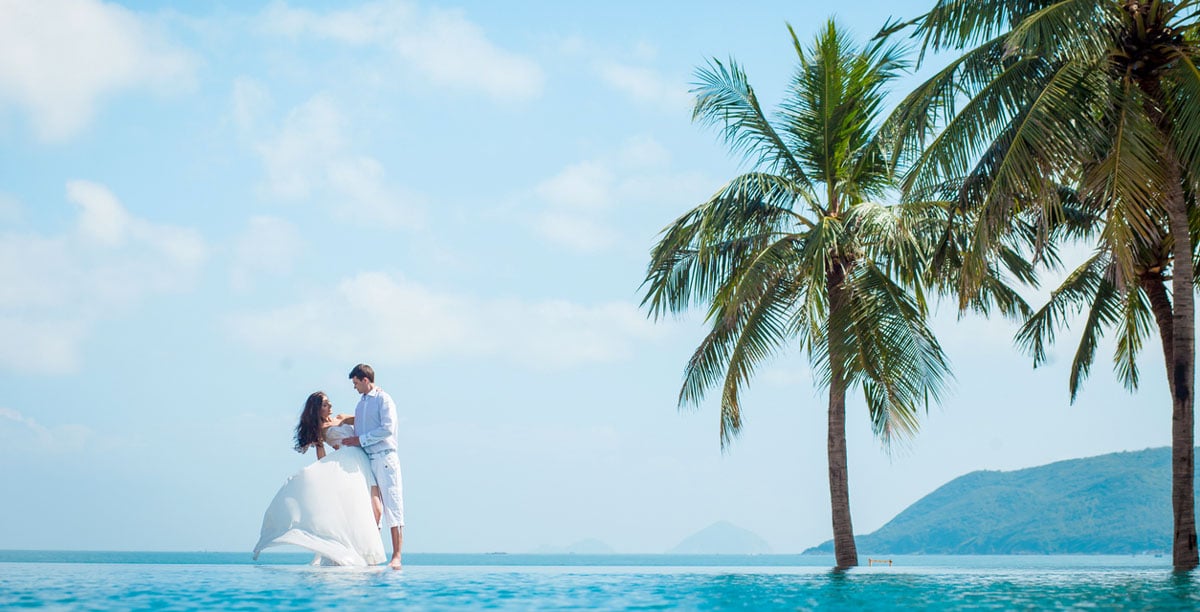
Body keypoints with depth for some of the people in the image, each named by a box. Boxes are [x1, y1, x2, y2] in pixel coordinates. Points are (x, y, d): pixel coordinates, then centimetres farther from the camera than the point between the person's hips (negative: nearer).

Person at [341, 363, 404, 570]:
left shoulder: (383, 399, -4)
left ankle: (396, 557, -10)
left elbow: (388, 429, -15)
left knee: (392, 506, -8)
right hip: (366, 459, 8)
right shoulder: (360, 403, 19)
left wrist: (361, 439, -14)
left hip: (384, 458, -8)